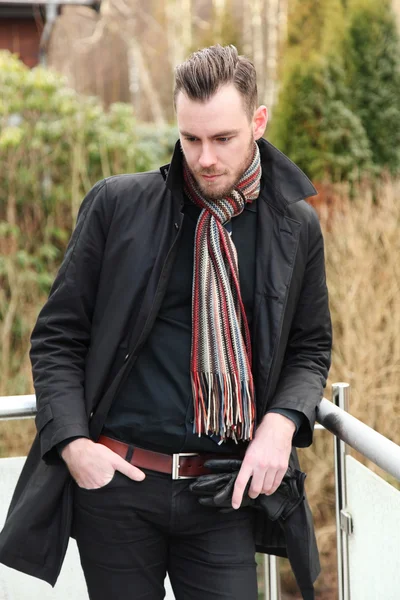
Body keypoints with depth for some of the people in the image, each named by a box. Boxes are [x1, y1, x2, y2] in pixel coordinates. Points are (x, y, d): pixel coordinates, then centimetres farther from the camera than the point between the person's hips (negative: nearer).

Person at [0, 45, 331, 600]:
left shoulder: (297, 225, 4)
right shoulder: (117, 204, -1)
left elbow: (310, 347, 12)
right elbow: (57, 338, 2)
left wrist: (283, 421, -7)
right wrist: (72, 442, -10)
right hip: (115, 479, -1)